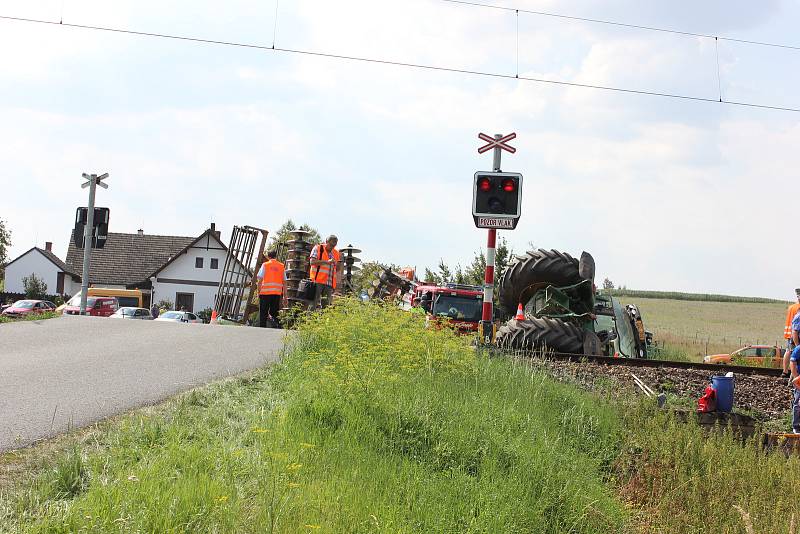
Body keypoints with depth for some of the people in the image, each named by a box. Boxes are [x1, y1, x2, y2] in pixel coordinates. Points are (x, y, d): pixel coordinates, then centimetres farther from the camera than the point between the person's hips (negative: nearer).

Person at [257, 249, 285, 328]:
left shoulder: (265, 265, 2)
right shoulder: (281, 266, 9)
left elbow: (260, 280, -4)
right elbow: (284, 282, 8)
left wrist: (259, 292, 4)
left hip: (265, 292, -2)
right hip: (277, 293, 2)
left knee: (263, 313, 5)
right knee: (274, 313, 8)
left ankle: (262, 327, 1)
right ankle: (277, 326, -11)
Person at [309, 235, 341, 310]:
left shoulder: (336, 253, 18)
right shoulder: (318, 248, 4)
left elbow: (338, 270, 22)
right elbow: (312, 261, -11)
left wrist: (339, 261, 1)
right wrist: (327, 262, -16)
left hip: (330, 283, 5)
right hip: (318, 281, -5)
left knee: (327, 304, 1)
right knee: (315, 303, -11)